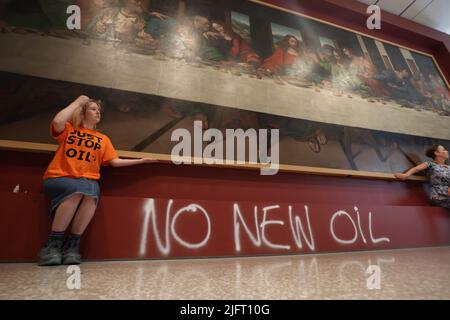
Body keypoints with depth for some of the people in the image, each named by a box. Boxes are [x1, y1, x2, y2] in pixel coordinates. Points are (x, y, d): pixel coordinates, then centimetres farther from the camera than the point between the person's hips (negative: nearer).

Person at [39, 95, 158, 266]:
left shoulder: (103, 139, 18)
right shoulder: (69, 128, 12)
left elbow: (115, 161, 11)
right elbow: (57, 121, -12)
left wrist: (141, 161, 6)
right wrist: (77, 102, 1)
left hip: (88, 181, 2)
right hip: (59, 178, -2)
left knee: (91, 192, -34)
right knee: (77, 190, -36)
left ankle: (72, 244, -19)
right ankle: (52, 244, -19)